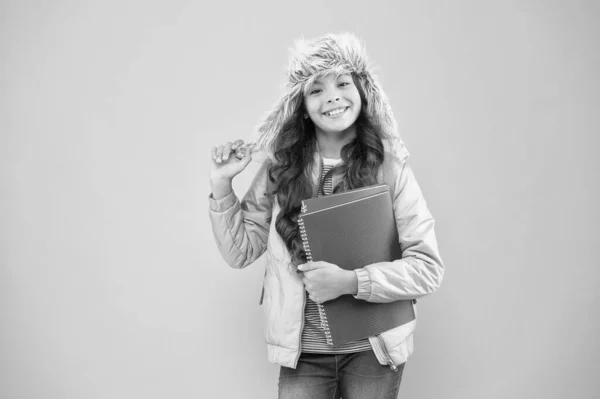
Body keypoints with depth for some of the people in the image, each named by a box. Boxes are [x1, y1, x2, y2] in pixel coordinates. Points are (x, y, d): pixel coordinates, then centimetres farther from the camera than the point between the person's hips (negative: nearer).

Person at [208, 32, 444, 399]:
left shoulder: (390, 167, -9)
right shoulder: (280, 169, -3)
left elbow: (428, 268, -10)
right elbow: (241, 251, 3)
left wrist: (350, 281, -21)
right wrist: (222, 185, -8)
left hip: (374, 350, -1)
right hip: (302, 350, 1)